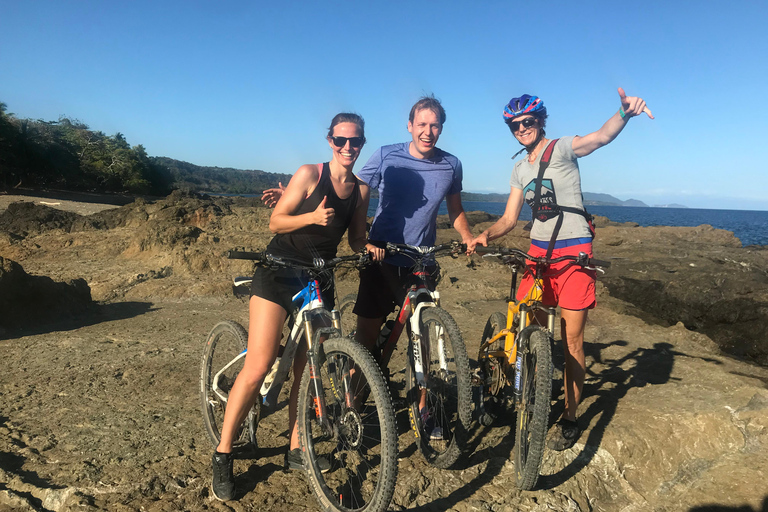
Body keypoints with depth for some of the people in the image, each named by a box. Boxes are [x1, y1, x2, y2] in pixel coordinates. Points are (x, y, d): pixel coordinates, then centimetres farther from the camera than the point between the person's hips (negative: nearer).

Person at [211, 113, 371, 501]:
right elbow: (275, 222, -7)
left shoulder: (361, 189, 8)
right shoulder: (310, 174, -7)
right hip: (279, 275, -5)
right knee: (258, 368, -12)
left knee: (307, 370, 8)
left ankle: (296, 450, 24)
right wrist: (312, 217, -23)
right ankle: (222, 455, 4)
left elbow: (356, 239, 13)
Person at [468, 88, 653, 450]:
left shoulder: (562, 149, -2)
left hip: (574, 250, -5)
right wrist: (486, 235, -8)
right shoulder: (520, 170, 15)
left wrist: (625, 112, -42)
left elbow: (601, 136, -21)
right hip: (538, 250, 5)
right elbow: (509, 219, 12)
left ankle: (569, 418, 13)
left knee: (572, 339, 0)